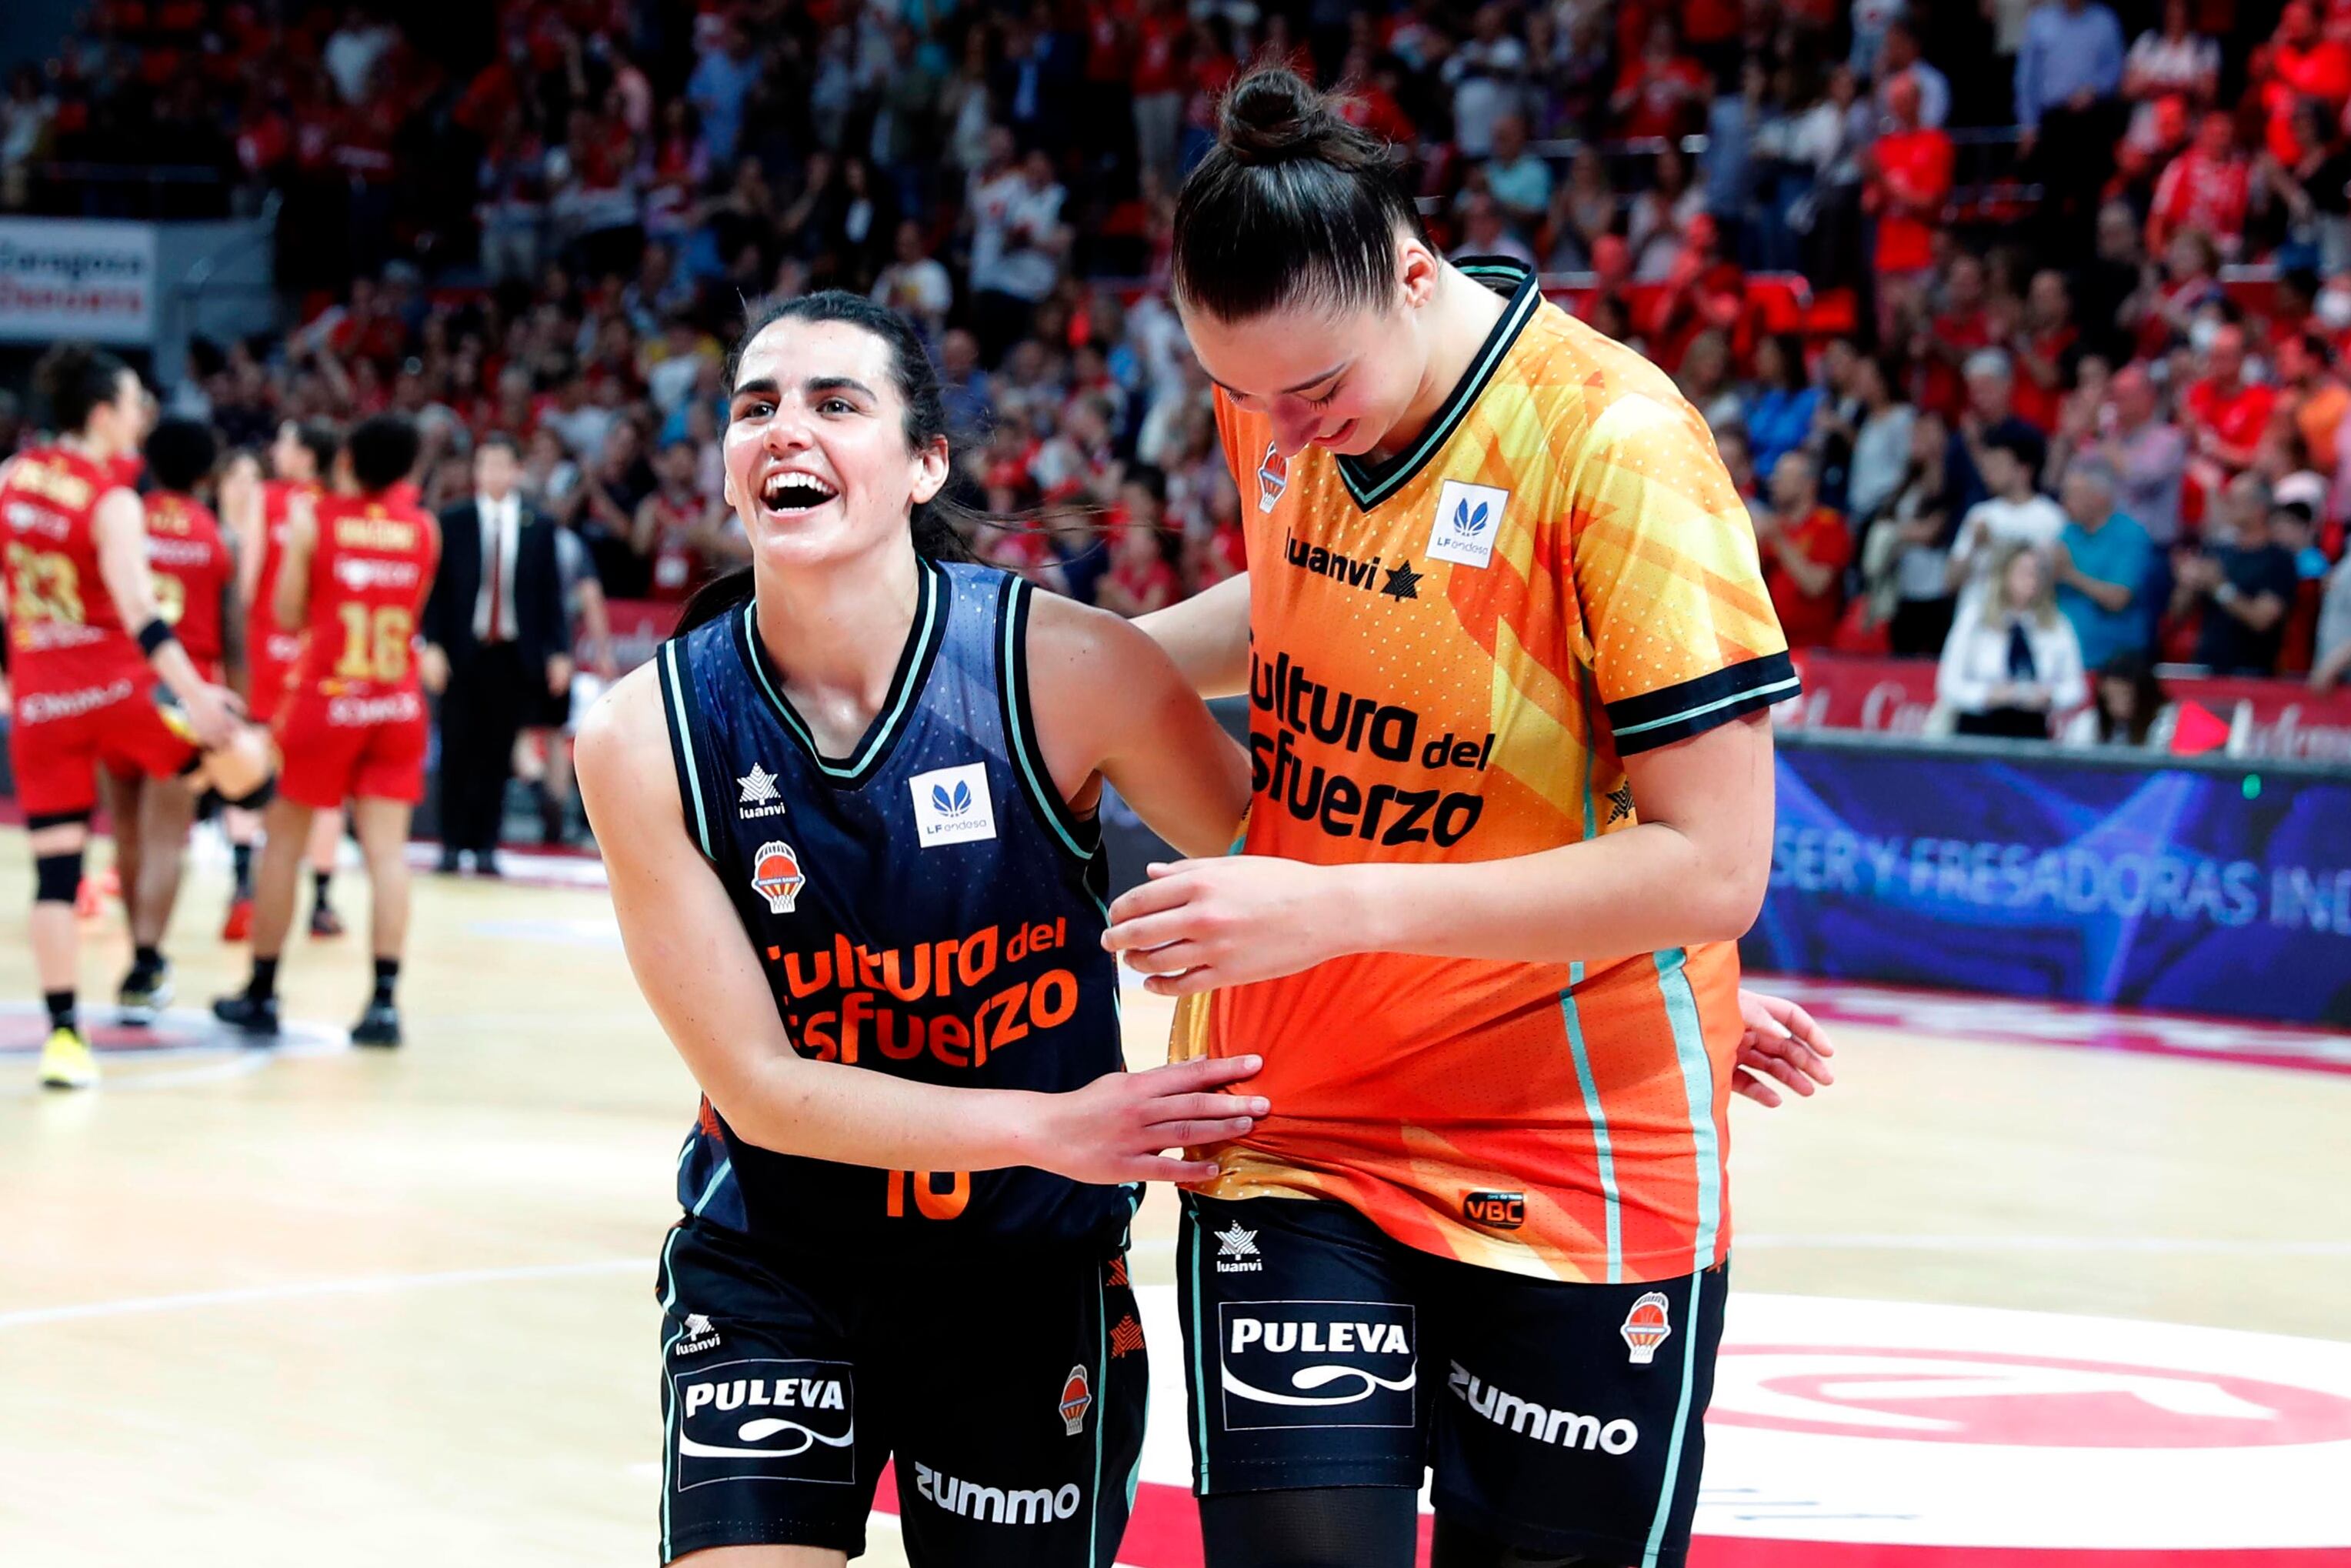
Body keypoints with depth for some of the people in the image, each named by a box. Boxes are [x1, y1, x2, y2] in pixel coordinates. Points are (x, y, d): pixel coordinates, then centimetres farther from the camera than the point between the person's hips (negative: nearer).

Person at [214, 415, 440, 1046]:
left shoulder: (313, 518, -5)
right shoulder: (423, 528, 3)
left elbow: (289, 614, -1)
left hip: (325, 698, -2)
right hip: (399, 703, 2)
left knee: (283, 843, 10)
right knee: (387, 849, -1)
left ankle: (261, 994, 15)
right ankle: (384, 1000, -10)